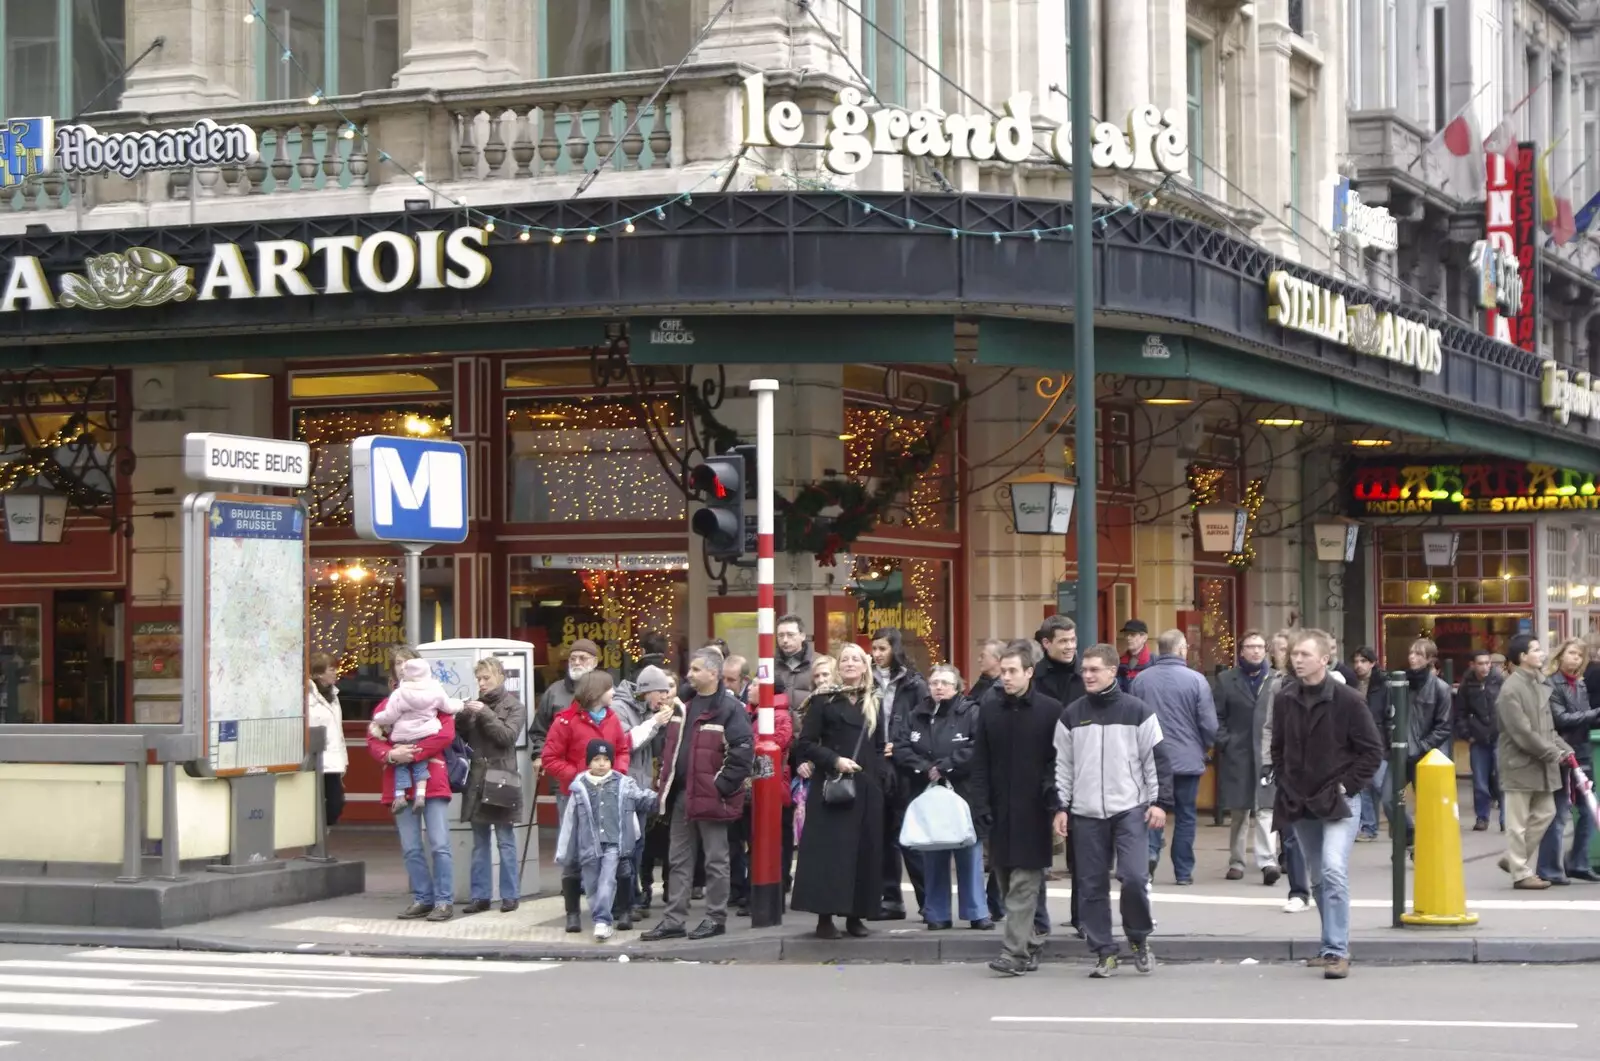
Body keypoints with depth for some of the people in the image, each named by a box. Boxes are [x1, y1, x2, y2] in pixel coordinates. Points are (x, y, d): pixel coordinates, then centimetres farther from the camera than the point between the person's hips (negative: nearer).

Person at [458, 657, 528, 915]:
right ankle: (480, 895, 13)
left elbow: (508, 735, -12)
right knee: (479, 843, 9)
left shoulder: (514, 707, 0)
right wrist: (463, 717, -8)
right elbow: (461, 738, 10)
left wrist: (485, 714, -16)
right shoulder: (475, 705, 12)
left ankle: (510, 895, 5)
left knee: (505, 842, 0)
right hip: (476, 781, 5)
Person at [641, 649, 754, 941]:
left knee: (715, 860, 4)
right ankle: (673, 920, 15)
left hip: (710, 796, -8)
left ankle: (716, 918, 12)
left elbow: (743, 753, -18)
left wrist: (721, 786, -18)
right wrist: (666, 785, 12)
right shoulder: (683, 708, 13)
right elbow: (670, 748, 21)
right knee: (678, 861, 11)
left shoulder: (730, 709, -12)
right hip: (681, 795, 8)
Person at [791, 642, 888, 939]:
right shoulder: (824, 699, 0)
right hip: (830, 785, -4)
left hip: (866, 789, 4)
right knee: (829, 849, -8)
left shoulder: (874, 703, 14)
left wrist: (879, 775, 1)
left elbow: (880, 747, 17)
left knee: (864, 849, 3)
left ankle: (856, 914, 10)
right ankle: (825, 916, -7)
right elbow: (806, 742, -3)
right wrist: (834, 760, -15)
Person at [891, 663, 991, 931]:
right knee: (932, 857, 6)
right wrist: (926, 769, -15)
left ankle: (977, 912, 7)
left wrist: (944, 768, -17)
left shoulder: (971, 714, -2)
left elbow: (976, 749, -16)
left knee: (969, 855, 1)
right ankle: (937, 914, 12)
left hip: (962, 795, -3)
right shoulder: (914, 716, 10)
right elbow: (900, 749, 0)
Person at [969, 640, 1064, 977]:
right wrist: (981, 806, 0)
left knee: (1024, 885, -7)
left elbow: (1059, 761, -2)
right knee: (1008, 884, 8)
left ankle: (1015, 952, -8)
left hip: (1032, 812, -4)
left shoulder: (1050, 711, -3)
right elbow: (980, 761, 7)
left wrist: (1054, 804, -11)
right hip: (1000, 810, 4)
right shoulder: (989, 708, 7)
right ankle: (1030, 946, 19)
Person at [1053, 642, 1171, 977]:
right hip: (1086, 813, 3)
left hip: (1130, 810, -3)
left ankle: (1139, 939, 9)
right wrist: (1061, 807, 6)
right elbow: (1062, 764, 11)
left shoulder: (1137, 711, 0)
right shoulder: (1071, 715, 7)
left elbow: (1156, 759, 1)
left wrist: (1160, 802, -4)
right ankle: (1104, 952, 11)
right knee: (1093, 886, 2)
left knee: (1133, 877, -14)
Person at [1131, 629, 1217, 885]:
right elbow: (1209, 724, -9)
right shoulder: (1195, 680, -10)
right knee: (1186, 815, 9)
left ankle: (1150, 849, -12)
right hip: (1187, 758, -2)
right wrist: (1204, 747, 11)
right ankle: (1183, 871, 12)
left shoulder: (1141, 679, -4)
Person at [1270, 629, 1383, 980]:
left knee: (1333, 871, -19)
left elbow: (1373, 751, -5)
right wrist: (1285, 785, 7)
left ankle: (1336, 951, -17)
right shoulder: (1285, 700, 4)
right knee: (1319, 880, 12)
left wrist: (1347, 786, -9)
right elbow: (1278, 749, 17)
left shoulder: (1347, 700, -10)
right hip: (1300, 804, 5)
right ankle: (1332, 946, 24)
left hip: (1338, 803, -5)